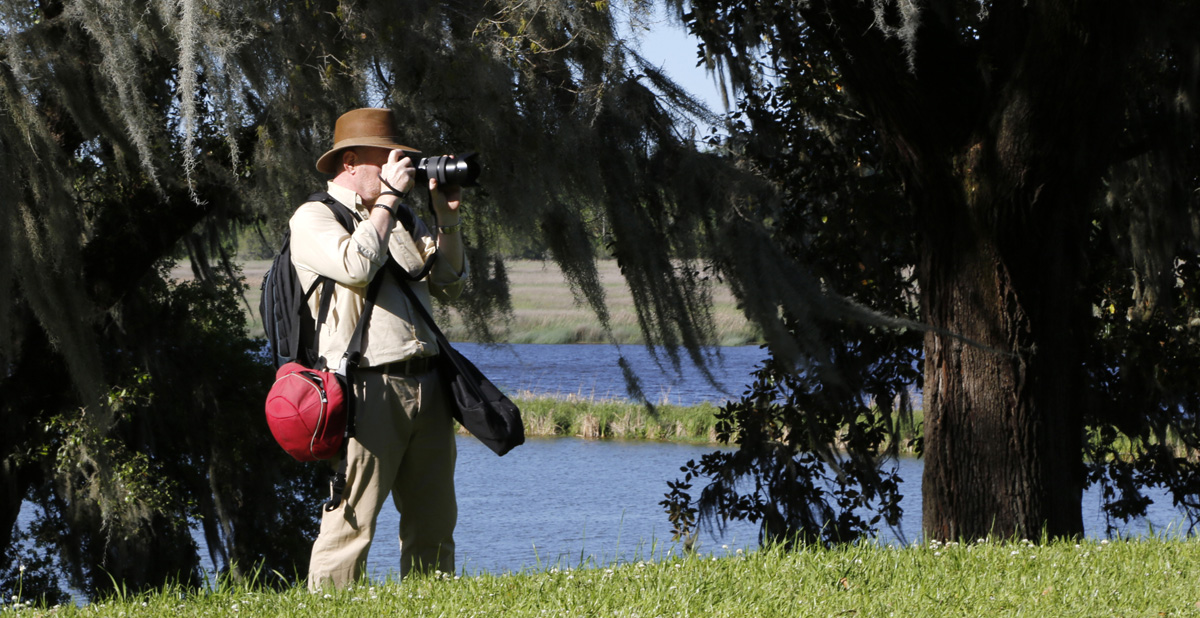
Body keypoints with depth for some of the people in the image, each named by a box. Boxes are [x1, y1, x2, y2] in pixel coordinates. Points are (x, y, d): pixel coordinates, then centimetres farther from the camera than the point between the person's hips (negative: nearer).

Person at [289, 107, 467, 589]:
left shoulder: (399, 219, 21)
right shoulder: (313, 218, 0)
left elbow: (449, 286, 21)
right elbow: (354, 265, -19)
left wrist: (448, 220, 9)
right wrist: (388, 197, -9)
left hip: (425, 386, 7)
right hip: (367, 387, -7)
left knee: (434, 525, 8)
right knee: (352, 525, -11)